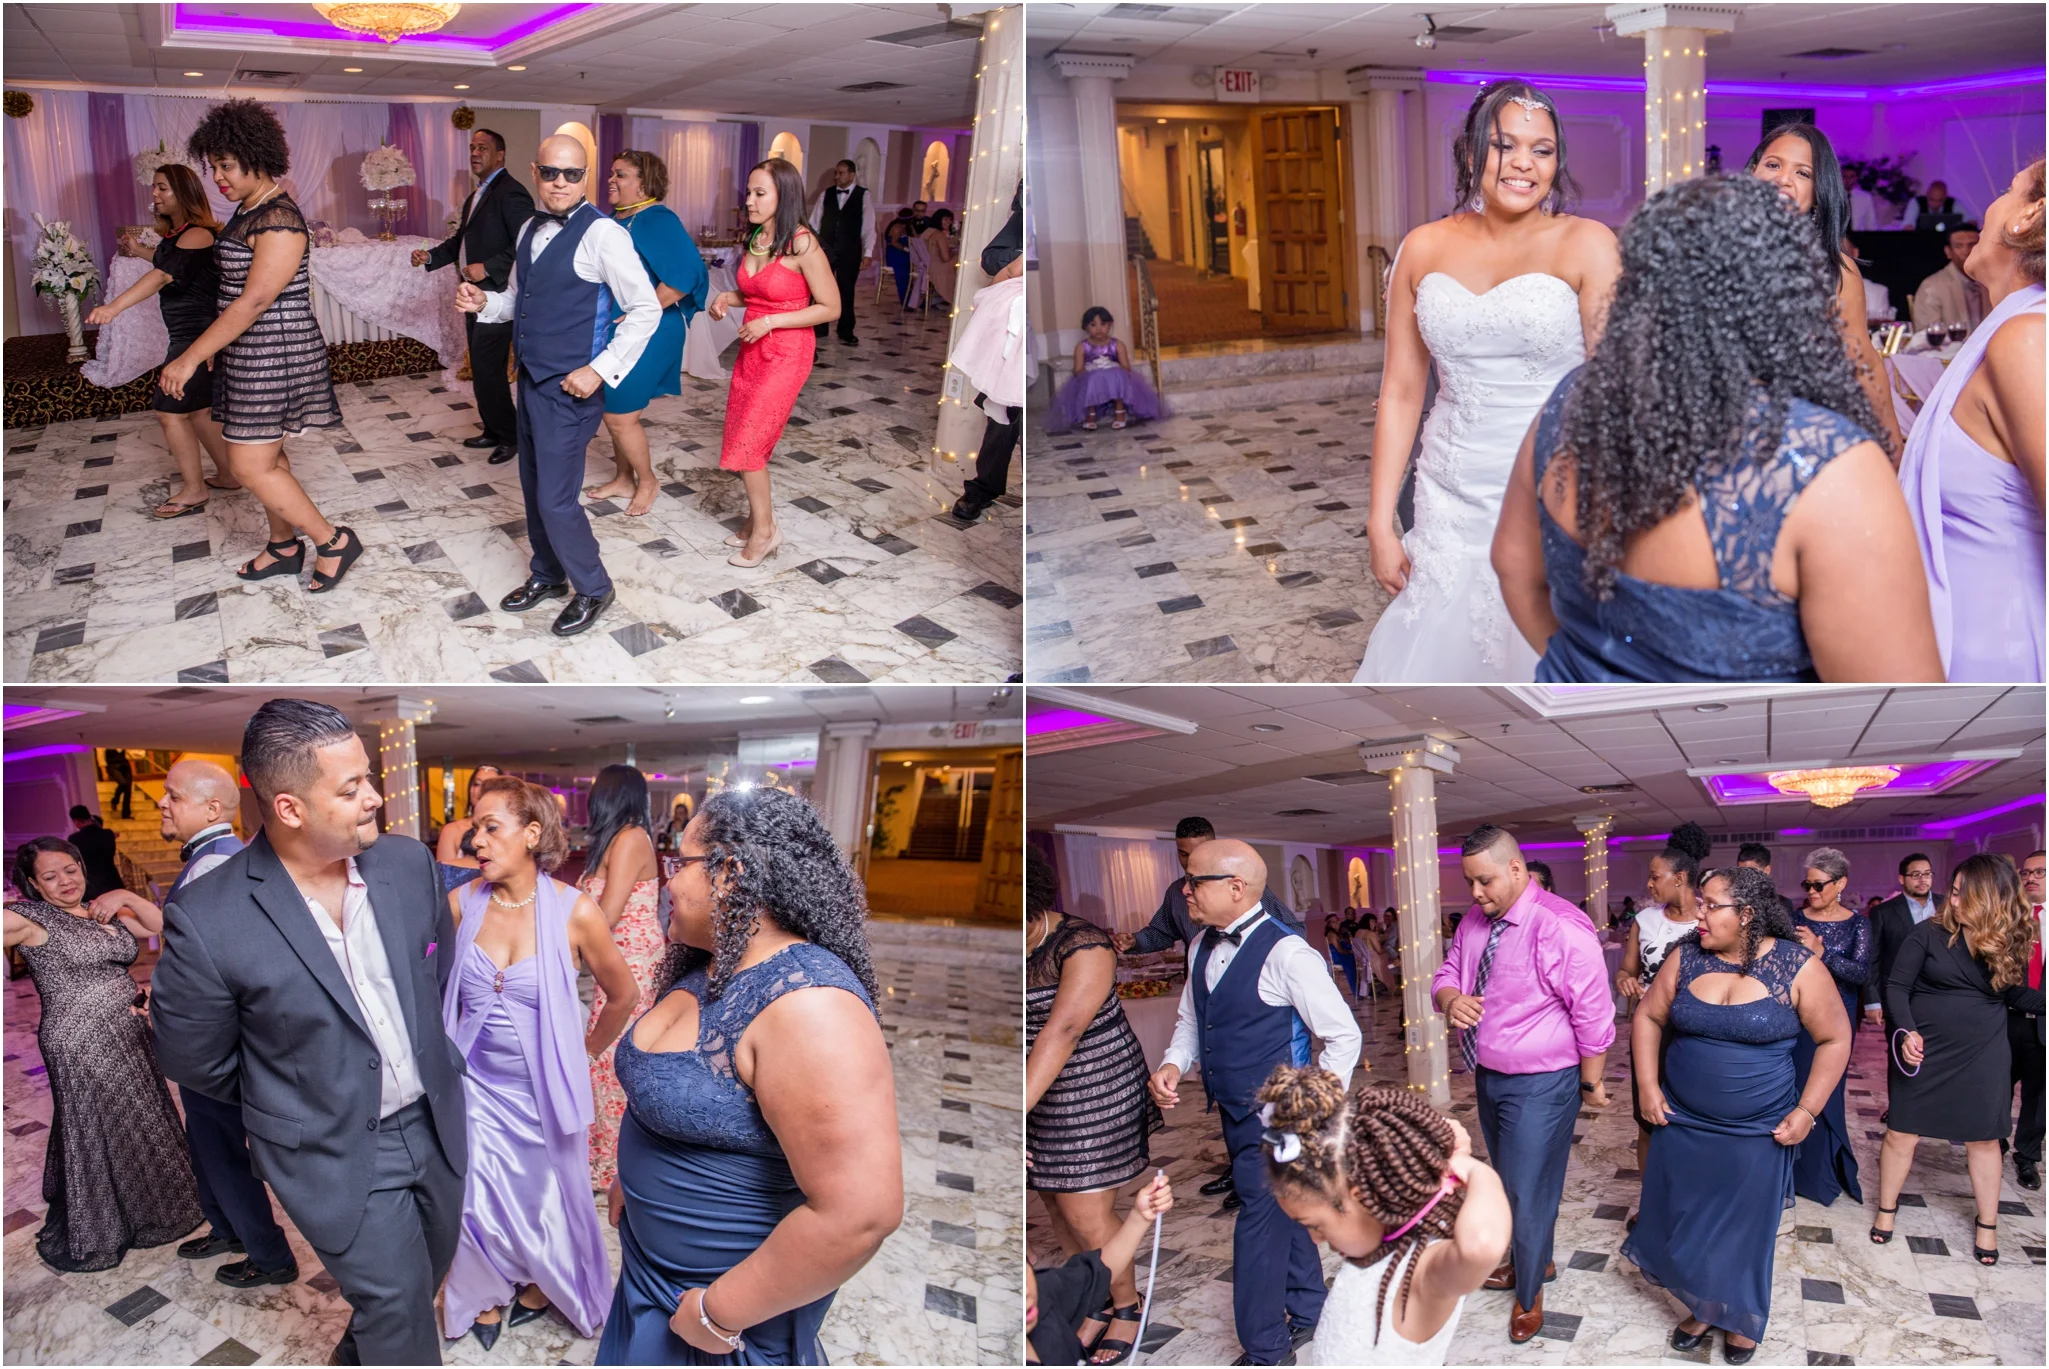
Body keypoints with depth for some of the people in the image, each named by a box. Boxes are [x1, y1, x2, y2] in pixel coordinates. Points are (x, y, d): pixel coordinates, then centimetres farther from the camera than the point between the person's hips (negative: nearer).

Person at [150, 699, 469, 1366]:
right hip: (336, 1154, -5)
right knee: (398, 1306, 2)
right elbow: (194, 1061, -8)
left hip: (435, 1121, 5)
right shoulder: (206, 921, -24)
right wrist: (289, 1105, 5)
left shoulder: (409, 862, -10)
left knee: (426, 1272, 23)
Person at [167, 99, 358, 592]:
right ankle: (284, 548, 29)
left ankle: (333, 540, 3)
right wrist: (212, 348, 19)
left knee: (252, 465, -8)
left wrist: (191, 357, -23)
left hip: (275, 356, -10)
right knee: (265, 455, 17)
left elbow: (254, 301, -25)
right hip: (250, 354, 10)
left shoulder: (279, 221, -21)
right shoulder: (247, 211, 9)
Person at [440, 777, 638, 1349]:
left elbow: (622, 995, -2)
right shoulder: (462, 903, -9)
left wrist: (585, 1051, 8)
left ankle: (540, 1285, 43)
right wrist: (454, 1042, 10)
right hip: (477, 1084, 2)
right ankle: (488, 1293, 36)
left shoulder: (574, 911, -16)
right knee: (478, 1199, 8)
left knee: (545, 1197, 14)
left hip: (542, 1088, -2)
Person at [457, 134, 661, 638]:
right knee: (533, 488, 18)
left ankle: (592, 590, 16)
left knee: (555, 499, -5)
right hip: (531, 380, 8)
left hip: (570, 388, -8)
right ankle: (547, 576, 38)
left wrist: (600, 370, -19)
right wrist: (482, 302, -1)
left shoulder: (602, 234, -15)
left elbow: (646, 309, -16)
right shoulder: (530, 229, 9)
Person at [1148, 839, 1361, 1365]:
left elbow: (1343, 1035, -14)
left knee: (1260, 1223, -1)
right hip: (1234, 1109, 8)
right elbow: (1191, 1018, 16)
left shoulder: (1286, 954, -21)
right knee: (1284, 1212, 22)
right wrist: (1174, 1063, -3)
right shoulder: (1202, 947, 2)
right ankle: (1307, 1313, 40)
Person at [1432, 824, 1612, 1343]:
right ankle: (1533, 1259, 48)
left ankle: (1529, 1293, 25)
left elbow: (1592, 1013, -18)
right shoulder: (1474, 921, 0)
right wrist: (1450, 998, -16)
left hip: (1539, 1085, -8)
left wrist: (1591, 1082, -9)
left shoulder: (1560, 927, -24)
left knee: (1528, 1190, 3)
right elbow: (1446, 974, 9)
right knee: (1508, 1180, 24)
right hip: (1488, 1076, 8)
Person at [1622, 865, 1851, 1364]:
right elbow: (1648, 1017, 5)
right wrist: (1648, 1086, -2)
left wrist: (1806, 1111, -9)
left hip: (1758, 1131, -3)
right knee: (1683, 1221, 10)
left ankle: (1740, 1318, 33)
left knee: (1744, 1229, 11)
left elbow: (1834, 1040, -5)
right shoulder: (1686, 958, -4)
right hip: (1682, 1121, 3)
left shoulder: (1796, 967, -12)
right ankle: (1702, 1305, 33)